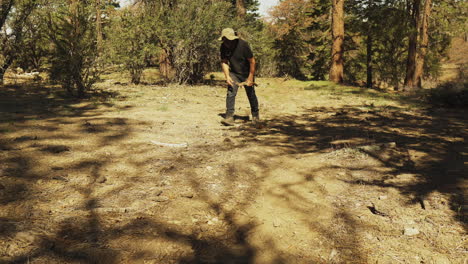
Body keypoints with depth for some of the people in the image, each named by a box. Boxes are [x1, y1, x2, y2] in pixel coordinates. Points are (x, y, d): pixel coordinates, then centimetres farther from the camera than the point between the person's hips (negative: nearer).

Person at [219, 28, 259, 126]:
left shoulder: (243, 44, -25)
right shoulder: (224, 47, -12)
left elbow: (252, 62, -19)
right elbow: (224, 62, -1)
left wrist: (250, 78, -17)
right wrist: (227, 76, -14)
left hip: (247, 73, -3)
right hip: (234, 73, 3)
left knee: (251, 95, 7)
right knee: (231, 92, -15)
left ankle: (255, 115, 28)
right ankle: (229, 117, -16)